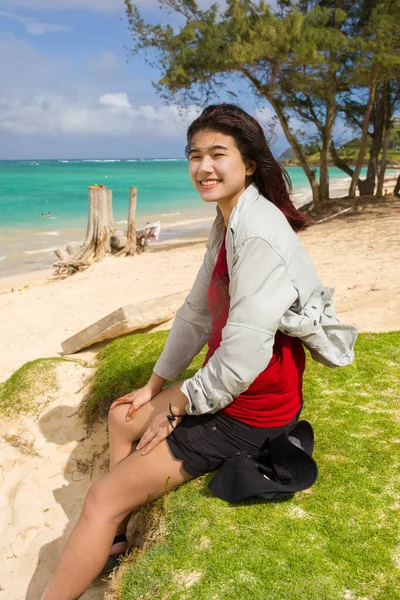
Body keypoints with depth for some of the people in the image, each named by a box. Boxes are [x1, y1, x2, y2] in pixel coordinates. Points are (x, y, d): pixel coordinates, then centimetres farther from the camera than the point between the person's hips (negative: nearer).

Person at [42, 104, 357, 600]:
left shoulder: (259, 232, -26)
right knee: (122, 416, 23)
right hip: (221, 386, 10)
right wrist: (153, 386, 13)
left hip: (248, 411, -10)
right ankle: (115, 541, 34)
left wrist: (175, 407, -12)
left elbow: (244, 356, -28)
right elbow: (195, 313, 9)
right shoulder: (226, 223, 4)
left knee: (101, 500, -5)